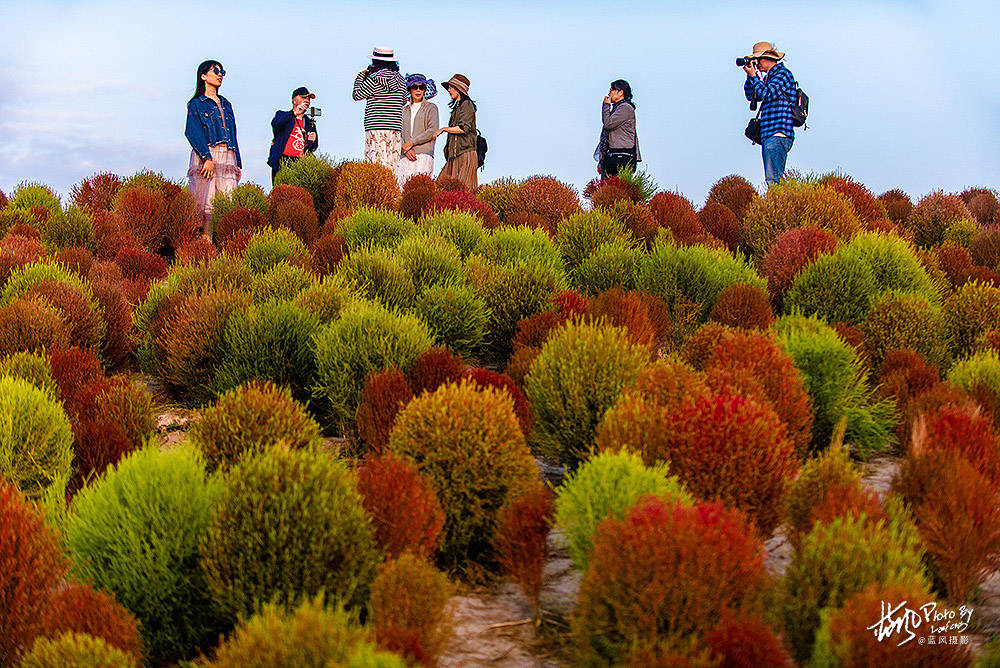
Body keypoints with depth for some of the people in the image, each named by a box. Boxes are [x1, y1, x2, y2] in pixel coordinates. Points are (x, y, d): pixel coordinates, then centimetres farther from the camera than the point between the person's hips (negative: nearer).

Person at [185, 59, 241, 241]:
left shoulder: (225, 104, 25)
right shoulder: (196, 104, 6)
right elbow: (193, 132, -7)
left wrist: (238, 164, 16)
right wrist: (207, 158, -19)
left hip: (228, 157, 5)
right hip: (205, 155, -5)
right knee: (206, 204, -12)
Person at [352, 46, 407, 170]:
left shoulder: (375, 77, -6)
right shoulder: (400, 79, 12)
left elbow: (357, 95, 2)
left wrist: (361, 76, 15)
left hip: (377, 128, -6)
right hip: (396, 128, 6)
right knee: (392, 165, 5)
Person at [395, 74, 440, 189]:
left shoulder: (431, 108, 11)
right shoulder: (405, 110, 22)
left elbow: (433, 131, -1)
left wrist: (411, 143, -6)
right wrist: (405, 149, -5)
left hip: (424, 154, -4)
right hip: (405, 157, 4)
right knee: (400, 185, -13)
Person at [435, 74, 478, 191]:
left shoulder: (467, 105, -3)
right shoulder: (457, 106, 23)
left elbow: (463, 128, -15)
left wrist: (443, 129, -6)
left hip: (465, 155, -9)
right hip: (454, 156, 9)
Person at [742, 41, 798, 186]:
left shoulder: (783, 73, -4)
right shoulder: (768, 77, 23)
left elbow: (766, 94, -16)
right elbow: (751, 95, 26)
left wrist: (753, 75, -5)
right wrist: (750, 76, 13)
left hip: (778, 135, -10)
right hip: (768, 136, 10)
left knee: (773, 178, -18)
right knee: (771, 179, 6)